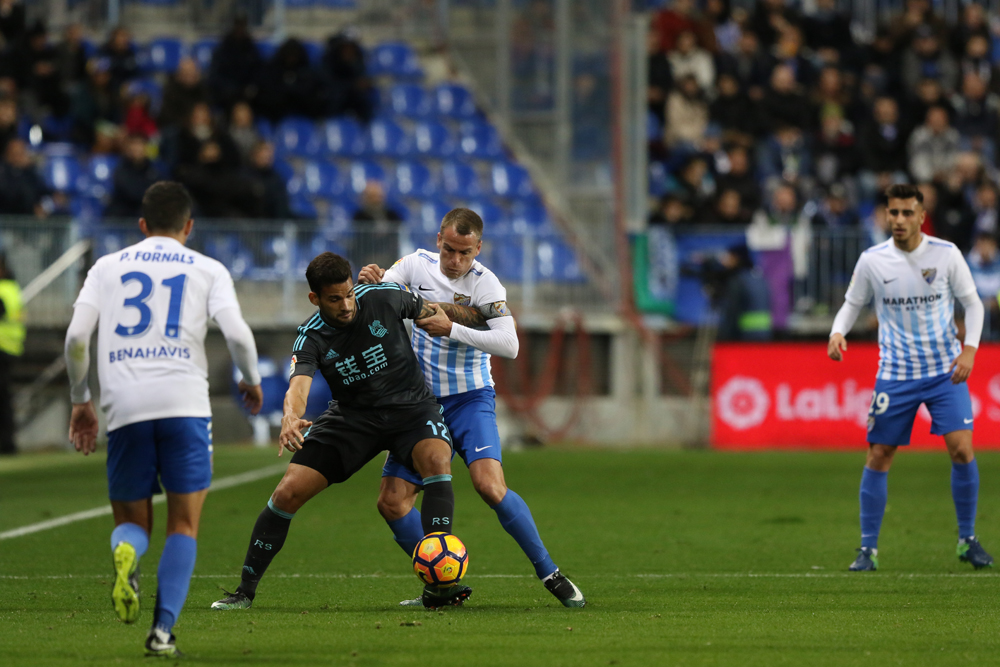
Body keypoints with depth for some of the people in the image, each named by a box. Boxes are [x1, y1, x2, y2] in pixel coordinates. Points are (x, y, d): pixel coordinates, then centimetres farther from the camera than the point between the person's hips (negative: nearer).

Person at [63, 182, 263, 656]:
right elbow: (237, 334, -3)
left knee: (132, 522, 14)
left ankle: (126, 553, -22)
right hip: (184, 401, -1)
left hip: (124, 407, 1)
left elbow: (76, 337, 5)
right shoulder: (207, 270, 12)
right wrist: (251, 381, 16)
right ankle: (163, 630, -8)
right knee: (183, 525, 8)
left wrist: (80, 399, 17)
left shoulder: (107, 267, 16)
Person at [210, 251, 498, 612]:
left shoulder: (383, 298, -15)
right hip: (353, 415, 1)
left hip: (410, 406, -1)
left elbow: (436, 312, 4)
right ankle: (245, 589, 5)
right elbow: (299, 385, -34)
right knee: (288, 492, -10)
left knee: (437, 459, -33)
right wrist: (290, 418, -57)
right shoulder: (311, 338, -16)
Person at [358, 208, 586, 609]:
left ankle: (550, 574, -13)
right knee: (391, 501, -5)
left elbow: (509, 345, -23)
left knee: (490, 486, -24)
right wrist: (369, 279, -21)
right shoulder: (417, 264, 1)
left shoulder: (484, 283, -12)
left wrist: (451, 329, -29)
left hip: (470, 398, -4)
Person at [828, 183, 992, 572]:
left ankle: (967, 540, 5)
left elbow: (972, 302, 3)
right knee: (878, 457, -1)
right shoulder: (872, 261, -5)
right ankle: (868, 549, 10)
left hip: (945, 370, -1)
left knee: (962, 449, -12)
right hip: (895, 374, 1)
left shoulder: (946, 255, -6)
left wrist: (969, 349, -11)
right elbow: (852, 303, 8)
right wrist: (838, 332, -13)